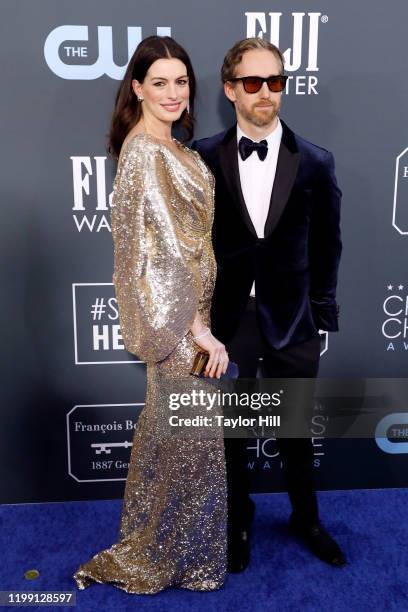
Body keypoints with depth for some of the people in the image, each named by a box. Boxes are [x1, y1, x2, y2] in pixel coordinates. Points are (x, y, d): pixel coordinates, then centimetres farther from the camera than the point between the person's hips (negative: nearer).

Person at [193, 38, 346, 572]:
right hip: (226, 322, 0)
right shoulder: (201, 159, -5)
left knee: (296, 431, 17)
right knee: (229, 432, 16)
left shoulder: (315, 162, -3)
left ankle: (306, 518, 44)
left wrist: (322, 318, 4)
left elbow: (326, 247, 3)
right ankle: (238, 521, 42)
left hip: (292, 324, 1)